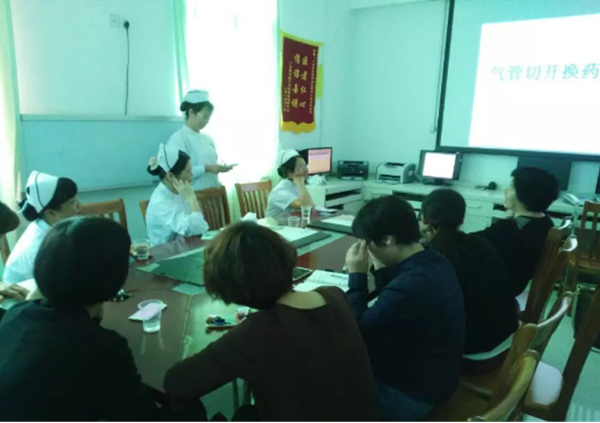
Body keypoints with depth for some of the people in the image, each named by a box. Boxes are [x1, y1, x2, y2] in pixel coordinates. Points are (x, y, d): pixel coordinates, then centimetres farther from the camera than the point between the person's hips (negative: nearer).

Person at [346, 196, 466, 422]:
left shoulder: (410, 285, -34)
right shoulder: (435, 263, -4)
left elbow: (357, 332, -22)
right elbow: (388, 305, 9)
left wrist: (356, 276, -17)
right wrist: (380, 269, -4)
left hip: (411, 395, -8)